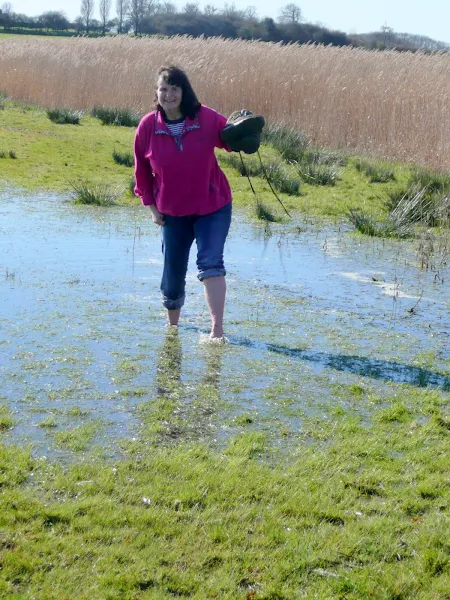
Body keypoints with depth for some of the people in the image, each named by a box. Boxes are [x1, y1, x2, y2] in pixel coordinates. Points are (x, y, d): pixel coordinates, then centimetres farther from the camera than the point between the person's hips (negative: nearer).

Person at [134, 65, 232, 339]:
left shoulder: (207, 119, -14)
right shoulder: (148, 126, -9)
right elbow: (142, 170, 4)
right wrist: (151, 207, 4)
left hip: (213, 206, -2)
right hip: (172, 212, 2)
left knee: (211, 263, -17)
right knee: (173, 272, 10)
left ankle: (217, 329, -15)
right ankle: (172, 325, 35)